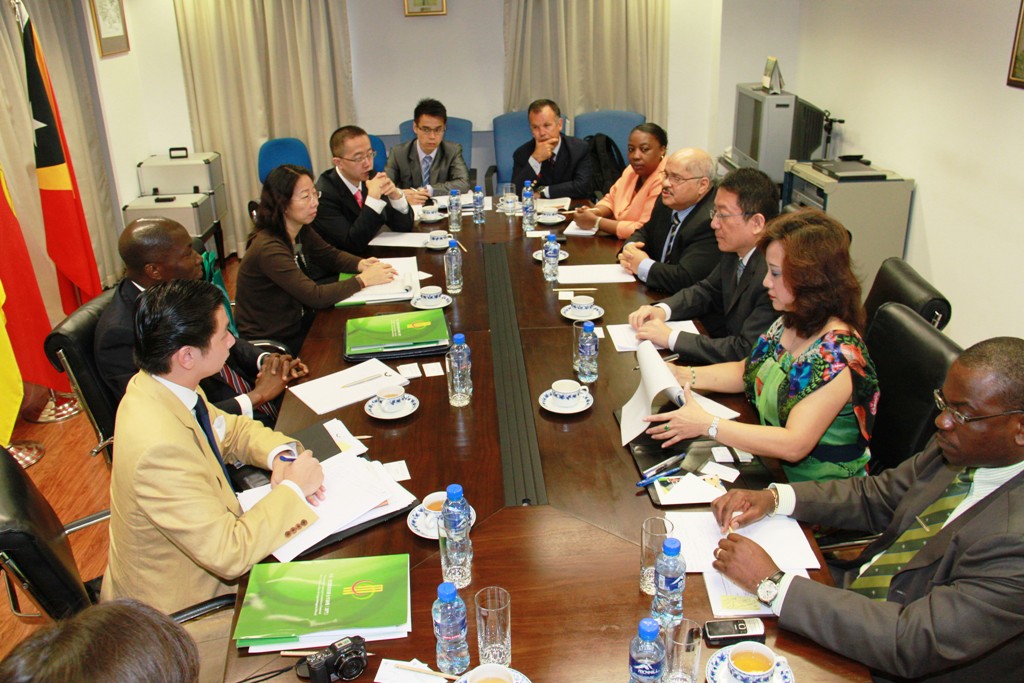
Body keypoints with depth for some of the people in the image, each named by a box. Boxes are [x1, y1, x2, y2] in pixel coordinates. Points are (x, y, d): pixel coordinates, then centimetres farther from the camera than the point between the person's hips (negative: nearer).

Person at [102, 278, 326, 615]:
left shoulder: (159, 385, -9)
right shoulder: (160, 447, -35)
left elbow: (231, 428, 8)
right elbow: (228, 554, -32)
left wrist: (280, 455, -11)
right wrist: (293, 489, -21)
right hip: (177, 606, -7)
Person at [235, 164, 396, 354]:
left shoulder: (302, 232, -1)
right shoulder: (268, 249, -26)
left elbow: (331, 256, 13)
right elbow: (316, 296, -28)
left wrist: (361, 264, -8)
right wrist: (363, 279, -21)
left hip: (298, 323, 7)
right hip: (270, 343, -7)